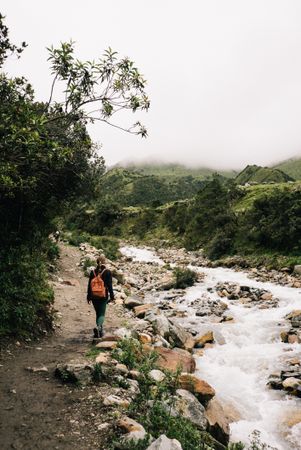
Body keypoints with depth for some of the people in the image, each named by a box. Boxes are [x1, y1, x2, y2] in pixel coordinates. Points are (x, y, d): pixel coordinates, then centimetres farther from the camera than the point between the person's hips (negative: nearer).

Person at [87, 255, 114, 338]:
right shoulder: (107, 272, -8)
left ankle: (100, 331, 24)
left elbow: (89, 285, 4)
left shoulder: (93, 272, 1)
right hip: (103, 296, -3)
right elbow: (109, 285, -7)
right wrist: (112, 296, 2)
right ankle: (98, 327, -24)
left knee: (98, 313, 17)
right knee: (101, 314, 1)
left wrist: (89, 297, 11)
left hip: (94, 296, 3)